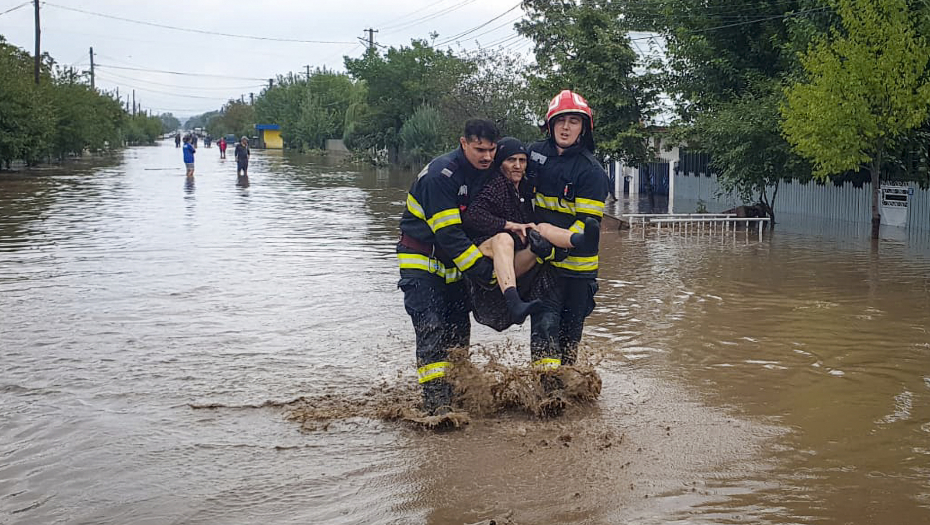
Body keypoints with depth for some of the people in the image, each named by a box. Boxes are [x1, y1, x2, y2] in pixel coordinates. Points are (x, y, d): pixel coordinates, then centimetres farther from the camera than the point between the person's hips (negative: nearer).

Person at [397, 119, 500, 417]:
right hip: (422, 261, -7)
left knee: (459, 328, 6)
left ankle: (458, 392, 17)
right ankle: (436, 402, -20)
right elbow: (448, 234, -28)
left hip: (455, 262, 7)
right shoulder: (440, 174, -25)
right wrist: (485, 272, -28)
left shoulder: (488, 173, 0)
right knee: (432, 328, -17)